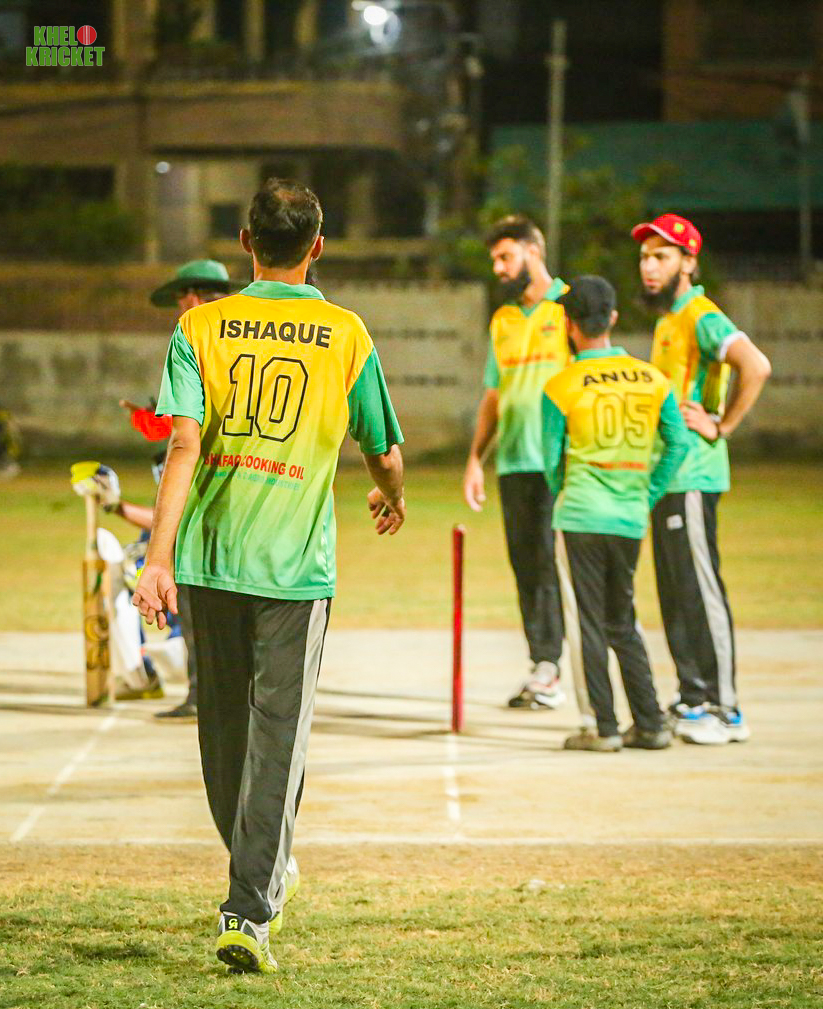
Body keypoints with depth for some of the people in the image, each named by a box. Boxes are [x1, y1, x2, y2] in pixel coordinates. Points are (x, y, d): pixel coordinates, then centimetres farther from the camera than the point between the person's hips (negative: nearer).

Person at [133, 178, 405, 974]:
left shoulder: (202, 327, -1)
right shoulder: (345, 335, 0)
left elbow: (184, 444, -12)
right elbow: (385, 453, 8)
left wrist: (158, 557, -16)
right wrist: (391, 498, 32)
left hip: (210, 557, 2)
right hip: (296, 563, -2)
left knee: (223, 723, 19)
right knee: (278, 736, -1)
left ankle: (257, 873, 36)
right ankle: (250, 909, -11)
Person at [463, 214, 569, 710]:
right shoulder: (502, 320, 18)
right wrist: (476, 459, 14)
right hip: (514, 464, 6)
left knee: (553, 564, -10)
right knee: (526, 566, 6)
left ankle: (552, 668, -8)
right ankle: (543, 667, 10)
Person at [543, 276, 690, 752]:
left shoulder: (561, 387, -7)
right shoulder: (651, 379, 4)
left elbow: (552, 461, -4)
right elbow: (679, 442, 3)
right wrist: (647, 498, 11)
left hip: (581, 516, -4)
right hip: (631, 518, 4)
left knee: (587, 622, 3)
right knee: (623, 622, 15)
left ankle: (601, 727, 1)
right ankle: (650, 725, 13)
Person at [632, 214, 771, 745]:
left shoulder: (703, 318, -13)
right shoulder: (667, 322, 18)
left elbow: (756, 366, -29)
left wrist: (722, 426, -21)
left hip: (693, 477, -10)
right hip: (665, 477, 10)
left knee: (701, 589, -9)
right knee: (675, 593, 12)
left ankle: (726, 709, -7)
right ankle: (693, 698, 19)